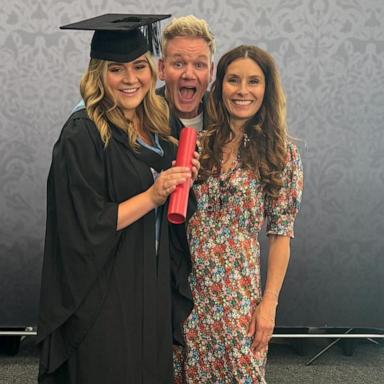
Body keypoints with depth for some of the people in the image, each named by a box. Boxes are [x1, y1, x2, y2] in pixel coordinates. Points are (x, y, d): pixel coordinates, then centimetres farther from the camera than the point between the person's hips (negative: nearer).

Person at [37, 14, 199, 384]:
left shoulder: (156, 127, 5)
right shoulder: (82, 136, -16)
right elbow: (84, 227, -20)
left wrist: (183, 182, -6)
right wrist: (153, 195, -23)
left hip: (155, 287, 7)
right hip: (103, 296, -7)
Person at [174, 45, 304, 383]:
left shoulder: (282, 153, -4)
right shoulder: (198, 142, 2)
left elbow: (281, 234, -4)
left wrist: (269, 302, -8)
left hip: (237, 289, -2)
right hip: (184, 283, 2)